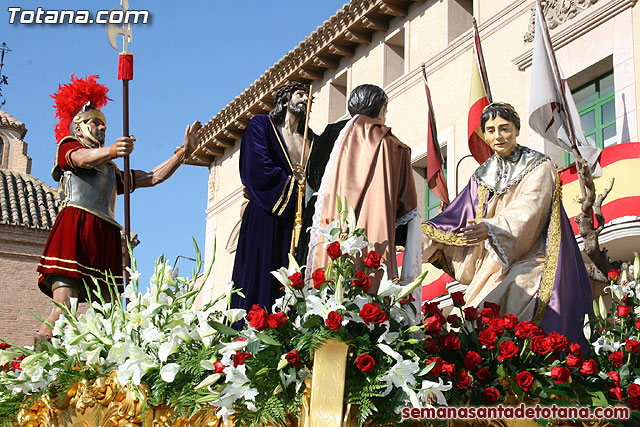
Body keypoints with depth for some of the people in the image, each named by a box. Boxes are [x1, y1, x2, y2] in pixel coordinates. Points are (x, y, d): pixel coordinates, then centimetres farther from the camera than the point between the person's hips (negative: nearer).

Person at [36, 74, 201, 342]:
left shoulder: (111, 170, 37)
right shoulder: (67, 146, 20)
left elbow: (153, 177, 33)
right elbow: (83, 160, -5)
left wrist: (184, 152, 22)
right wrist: (111, 151, -27)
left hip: (105, 237, 6)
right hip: (74, 227, -6)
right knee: (63, 306, -22)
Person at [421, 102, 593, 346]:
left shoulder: (539, 167, -1)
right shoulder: (483, 176, 16)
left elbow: (527, 212, -16)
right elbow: (459, 215, 12)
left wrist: (491, 228, -34)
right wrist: (423, 236, 0)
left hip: (529, 259, -5)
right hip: (493, 265, 5)